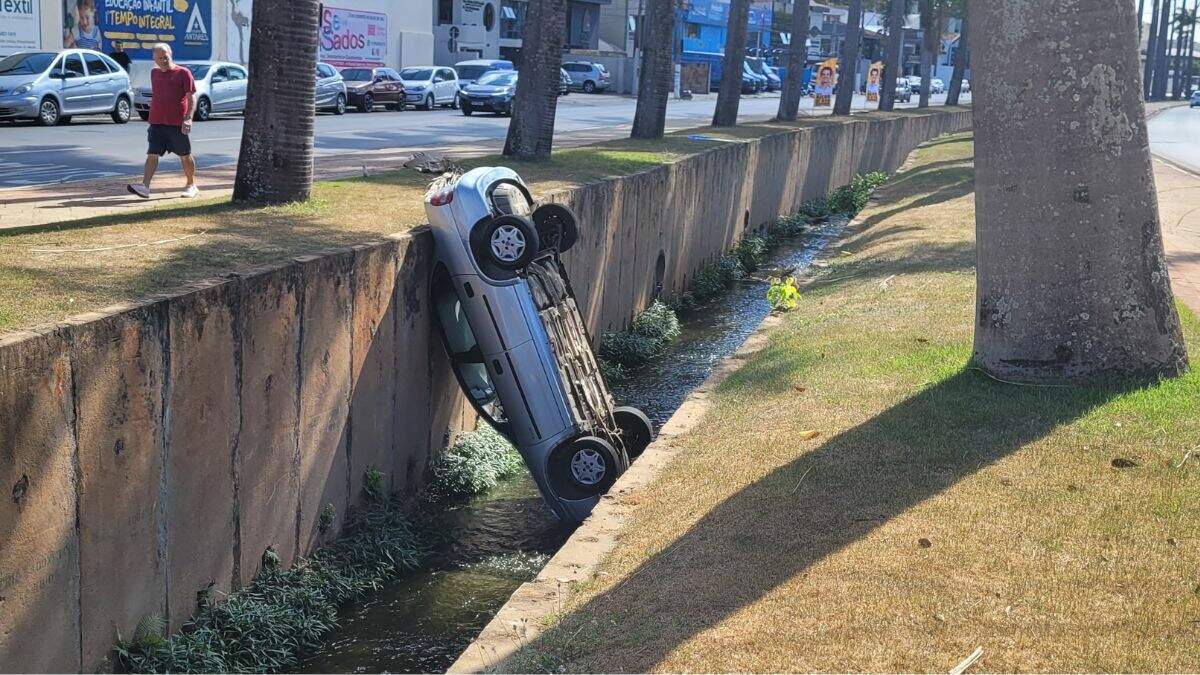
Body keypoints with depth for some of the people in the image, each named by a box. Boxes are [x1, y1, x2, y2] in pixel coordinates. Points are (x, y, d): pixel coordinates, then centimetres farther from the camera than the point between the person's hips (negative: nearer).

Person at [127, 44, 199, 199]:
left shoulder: (183, 73, -4)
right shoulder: (154, 73, 13)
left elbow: (192, 97, -9)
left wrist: (188, 118, -20)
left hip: (177, 123, -4)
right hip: (156, 122, 4)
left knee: (185, 155, 8)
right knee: (152, 154, -7)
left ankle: (191, 185, 23)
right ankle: (145, 186, -15)